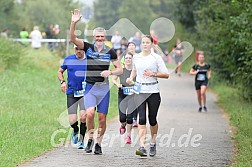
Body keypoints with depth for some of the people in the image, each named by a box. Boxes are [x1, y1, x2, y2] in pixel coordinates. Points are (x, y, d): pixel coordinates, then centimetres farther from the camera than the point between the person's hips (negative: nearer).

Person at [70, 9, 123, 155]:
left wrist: (110, 72, -15)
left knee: (102, 118, 0)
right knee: (90, 113, -21)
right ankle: (90, 139, -1)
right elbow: (73, 38, -11)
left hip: (104, 88, 1)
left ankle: (98, 143, 17)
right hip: (90, 87, -1)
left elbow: (120, 70, 5)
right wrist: (74, 23, -24)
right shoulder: (88, 47, 1)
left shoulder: (110, 52, 2)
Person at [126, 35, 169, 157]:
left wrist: (153, 74, -17)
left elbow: (166, 74, -4)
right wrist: (131, 78, 10)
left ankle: (153, 143, 28)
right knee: (142, 118, -11)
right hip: (139, 91, 2)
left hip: (153, 91, -2)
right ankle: (142, 147, -19)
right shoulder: (136, 57, 9)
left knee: (152, 119, 5)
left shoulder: (156, 58, -2)